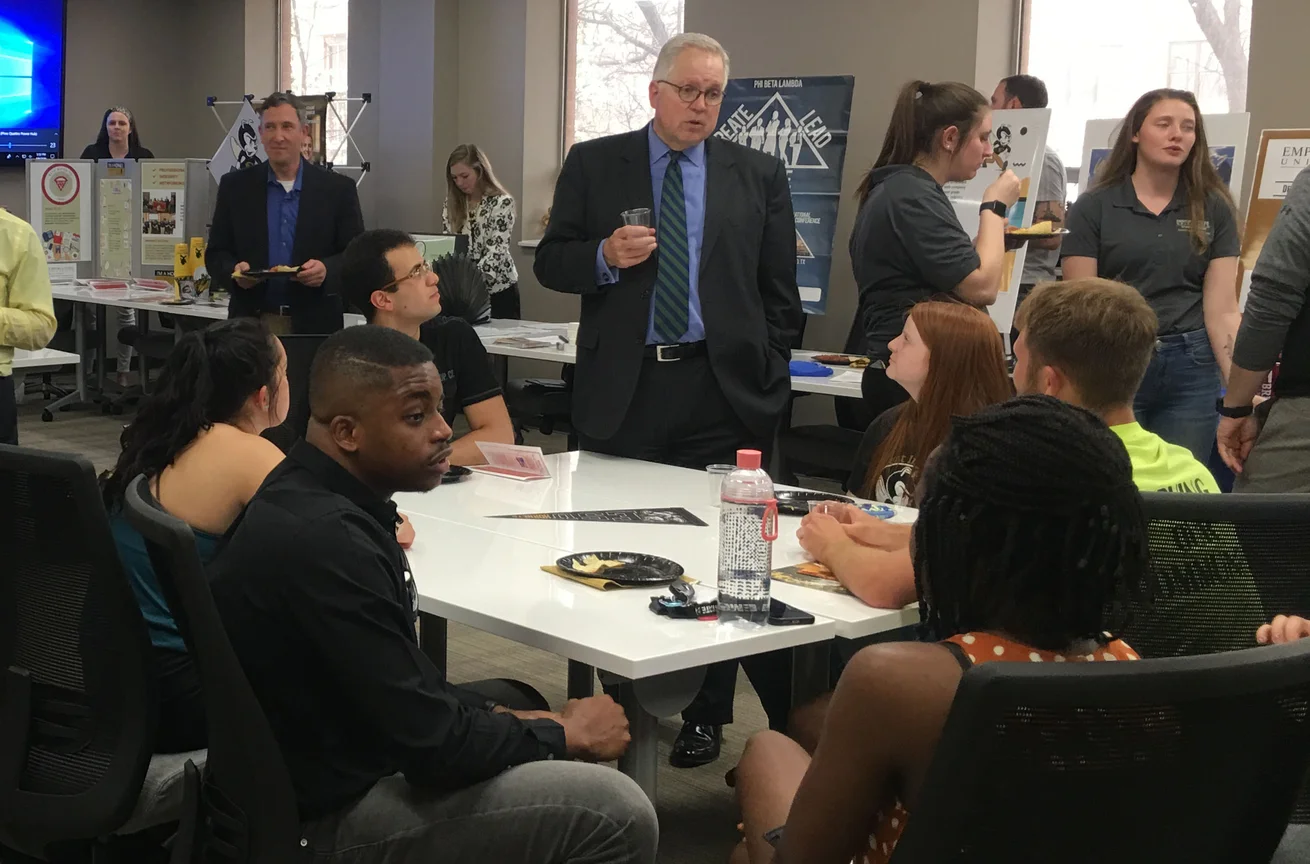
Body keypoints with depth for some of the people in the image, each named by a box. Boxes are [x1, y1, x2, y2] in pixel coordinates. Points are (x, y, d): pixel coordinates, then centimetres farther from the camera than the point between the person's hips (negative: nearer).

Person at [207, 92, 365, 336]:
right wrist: (235, 271, -13)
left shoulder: (338, 189, 2)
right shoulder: (234, 186, 7)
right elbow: (216, 253, 9)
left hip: (315, 324, -1)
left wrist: (327, 270, -18)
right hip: (251, 323, 1)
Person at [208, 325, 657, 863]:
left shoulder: (311, 494, 1)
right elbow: (435, 748, -24)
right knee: (617, 814, -15)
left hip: (337, 751, 10)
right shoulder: (324, 540, -29)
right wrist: (570, 733, -9)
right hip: (328, 816, -10)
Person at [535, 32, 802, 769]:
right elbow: (551, 263, 5)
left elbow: (779, 292, 6)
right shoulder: (594, 164, 5)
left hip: (722, 392, 0)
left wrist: (769, 384, 0)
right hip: (622, 390, 1)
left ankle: (706, 712, 16)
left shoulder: (760, 175, 6)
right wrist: (604, 257, -15)